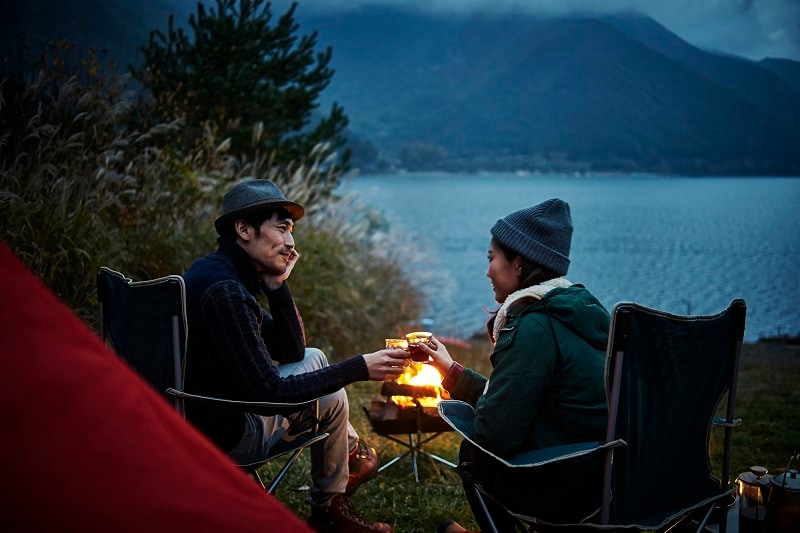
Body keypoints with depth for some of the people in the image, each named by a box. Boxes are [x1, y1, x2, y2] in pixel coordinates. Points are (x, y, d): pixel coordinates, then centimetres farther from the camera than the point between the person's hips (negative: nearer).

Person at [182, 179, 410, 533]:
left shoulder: (216, 271, 5)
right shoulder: (225, 291, -27)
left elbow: (291, 352, 8)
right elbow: (270, 393, -26)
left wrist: (277, 286, -6)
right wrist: (359, 368, -22)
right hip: (221, 434, -9)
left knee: (313, 358, 18)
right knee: (331, 395, 5)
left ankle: (352, 452, 31)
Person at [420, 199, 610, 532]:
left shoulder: (534, 326, -21)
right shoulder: (579, 307, 7)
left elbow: (494, 434, -21)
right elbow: (511, 400, 13)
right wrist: (450, 368, 21)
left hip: (571, 489, -7)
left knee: (472, 451, 18)